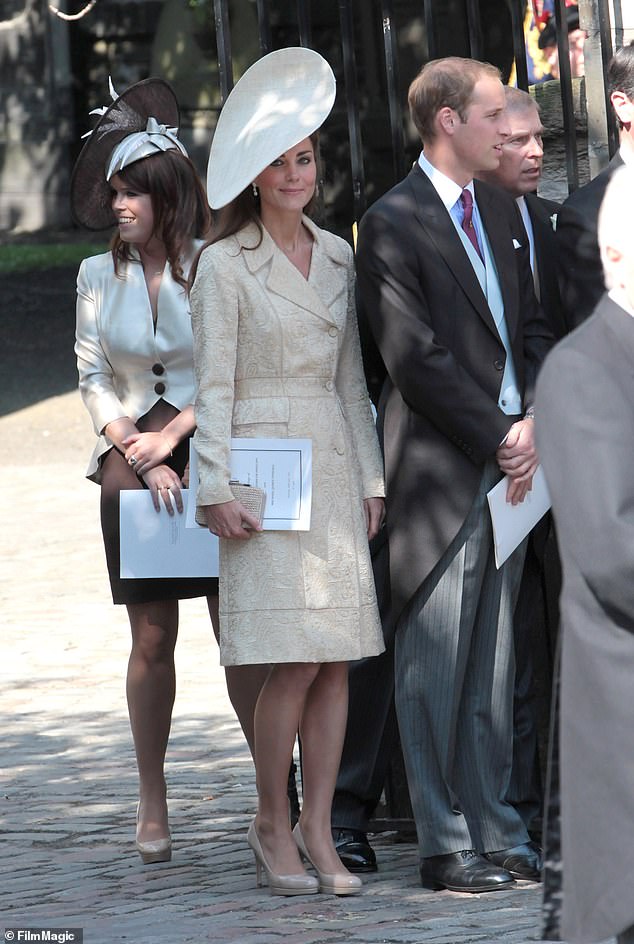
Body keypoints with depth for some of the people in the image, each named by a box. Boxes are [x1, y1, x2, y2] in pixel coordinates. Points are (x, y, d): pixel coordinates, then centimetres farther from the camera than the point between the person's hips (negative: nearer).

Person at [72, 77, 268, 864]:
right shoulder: (99, 276, 8)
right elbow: (93, 379, 8)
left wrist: (174, 436, -8)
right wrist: (143, 459, -3)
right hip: (133, 467, 2)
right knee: (152, 639, 2)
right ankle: (152, 803, 9)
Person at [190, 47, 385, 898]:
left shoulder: (335, 256, 12)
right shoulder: (225, 265, -4)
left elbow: (351, 380, 15)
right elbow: (212, 387, -6)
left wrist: (372, 478, 10)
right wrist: (216, 490, -12)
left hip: (334, 468, 5)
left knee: (338, 659, 1)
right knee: (296, 662, -10)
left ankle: (318, 834, 7)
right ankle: (271, 824, 6)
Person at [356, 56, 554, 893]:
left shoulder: (501, 212, 15)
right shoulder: (392, 225, -8)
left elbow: (533, 328, 15)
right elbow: (417, 359, -13)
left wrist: (531, 424, -1)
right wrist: (498, 435, -10)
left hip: (507, 462, 7)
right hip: (440, 470, -7)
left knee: (494, 665, 9)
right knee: (436, 661, -2)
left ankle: (495, 833, 14)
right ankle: (445, 846, 2)